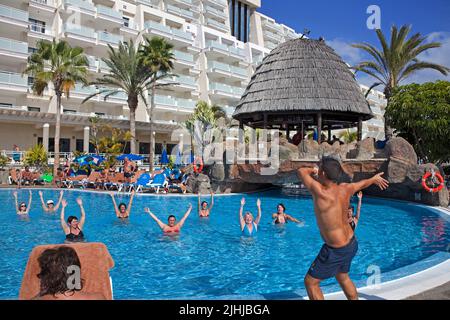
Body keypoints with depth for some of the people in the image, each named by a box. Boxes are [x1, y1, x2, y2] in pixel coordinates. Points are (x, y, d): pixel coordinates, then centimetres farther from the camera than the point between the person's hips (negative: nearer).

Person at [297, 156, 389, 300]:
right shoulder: (345, 189, -7)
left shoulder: (321, 193, -29)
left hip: (336, 251, -8)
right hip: (351, 244, 8)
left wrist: (311, 170, 7)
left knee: (310, 282, 7)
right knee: (343, 277, 30)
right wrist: (374, 179, 37)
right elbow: (362, 184, 16)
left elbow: (301, 171, -15)